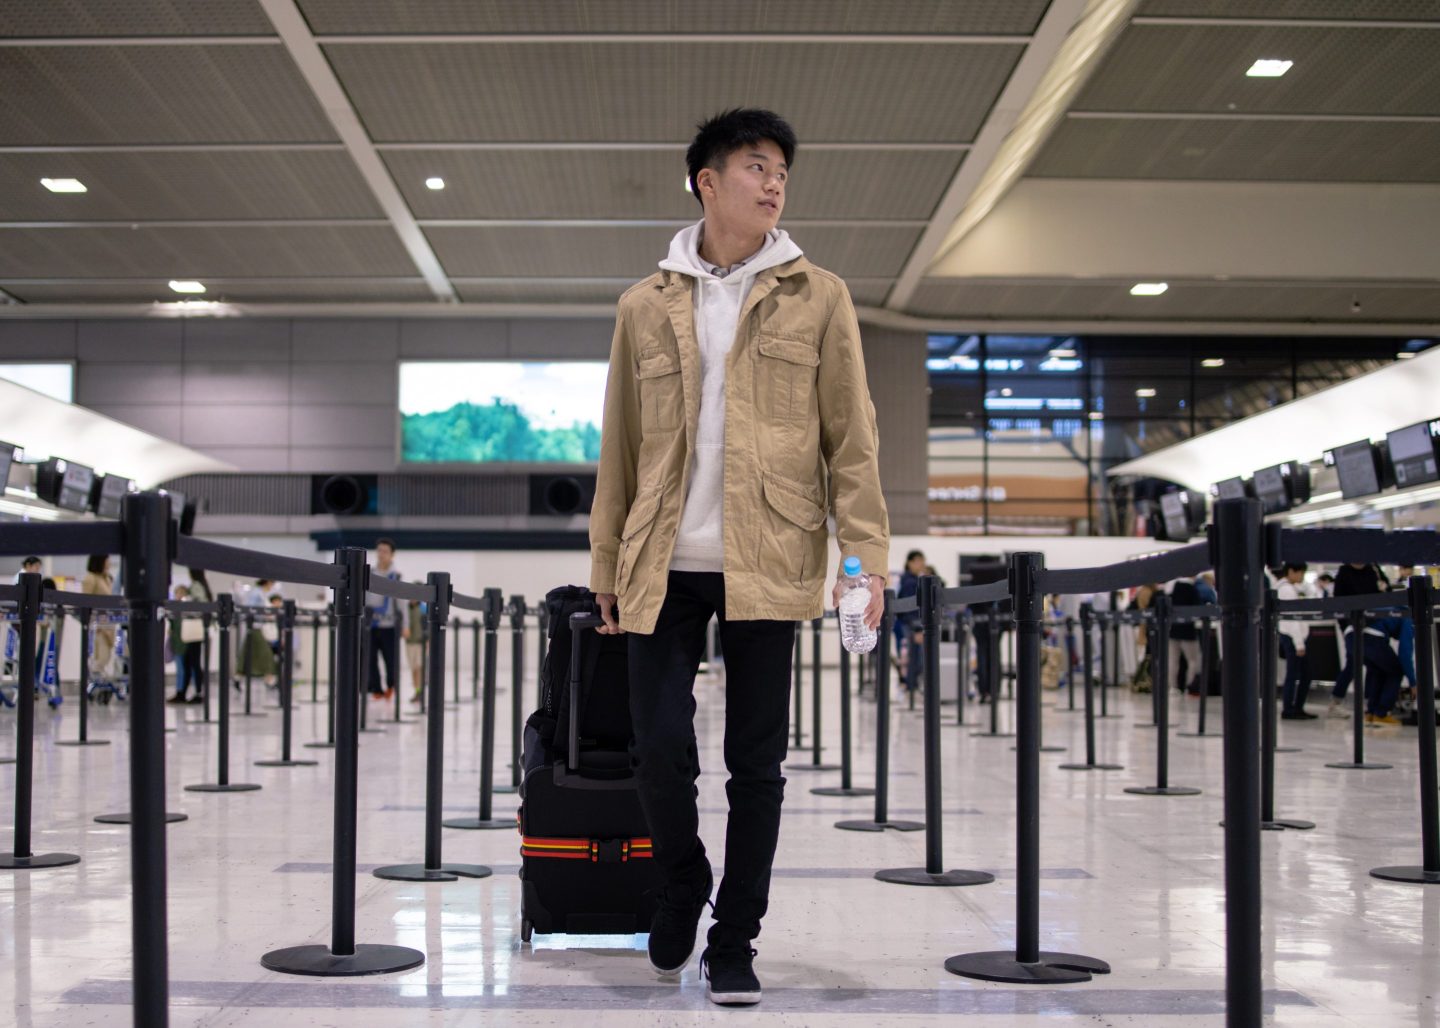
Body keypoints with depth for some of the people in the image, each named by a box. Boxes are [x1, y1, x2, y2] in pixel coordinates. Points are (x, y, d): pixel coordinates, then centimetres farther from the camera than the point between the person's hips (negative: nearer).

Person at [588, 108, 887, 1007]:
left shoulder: (818, 299, 6)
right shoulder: (646, 306, 10)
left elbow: (851, 438, 3)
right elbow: (620, 449, 12)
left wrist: (867, 553, -7)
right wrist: (608, 566, 10)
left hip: (768, 564, -1)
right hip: (665, 565, 1)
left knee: (756, 763, 4)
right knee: (661, 749, -1)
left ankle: (734, 942, 17)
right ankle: (683, 886, 28)